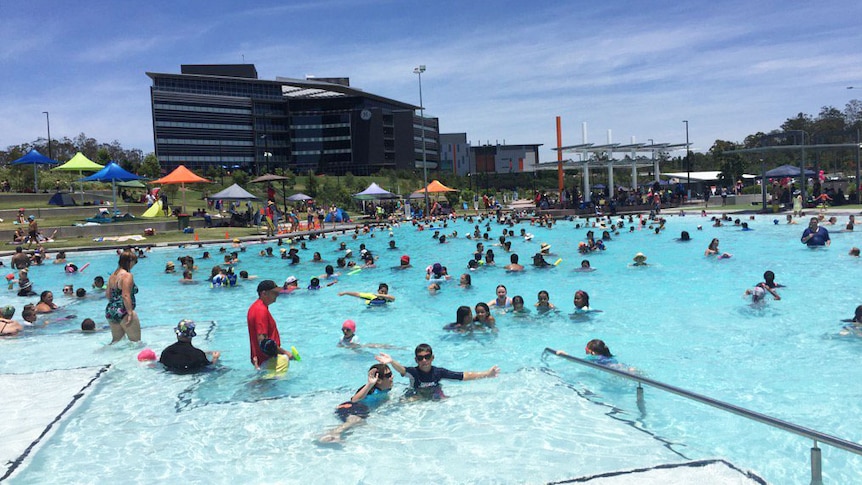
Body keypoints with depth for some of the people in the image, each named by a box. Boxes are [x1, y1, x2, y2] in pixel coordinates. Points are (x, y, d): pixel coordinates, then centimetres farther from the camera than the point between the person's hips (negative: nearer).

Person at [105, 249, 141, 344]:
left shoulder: (113, 275, 12)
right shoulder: (127, 275, -15)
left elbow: (107, 294, 16)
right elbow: (126, 296, -23)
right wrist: (130, 312, -22)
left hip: (110, 312, 9)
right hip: (123, 313, -9)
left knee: (116, 340, 20)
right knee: (136, 341, 2)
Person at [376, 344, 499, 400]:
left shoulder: (438, 372, -16)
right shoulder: (414, 372, -21)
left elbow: (463, 376, -14)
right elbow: (402, 370, -45)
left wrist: (486, 374, -17)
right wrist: (392, 362, -69)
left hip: (435, 396, 2)